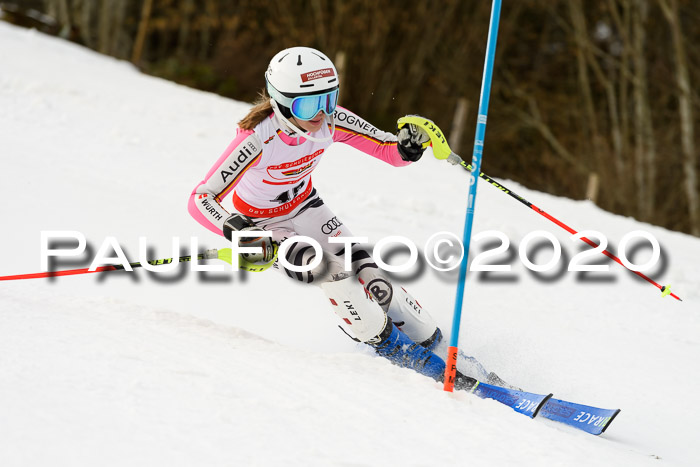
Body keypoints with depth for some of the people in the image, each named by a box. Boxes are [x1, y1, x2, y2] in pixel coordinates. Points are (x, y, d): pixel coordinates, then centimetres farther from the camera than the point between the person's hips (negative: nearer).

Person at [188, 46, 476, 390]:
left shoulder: (331, 121, -24)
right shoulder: (257, 140, -36)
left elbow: (389, 151, -16)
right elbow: (200, 200, -37)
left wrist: (409, 146, -40)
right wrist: (237, 233, -53)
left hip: (305, 208, 4)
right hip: (263, 223, -4)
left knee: (371, 280, -9)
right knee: (330, 271, -25)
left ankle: (434, 344, 7)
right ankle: (393, 349, -7)